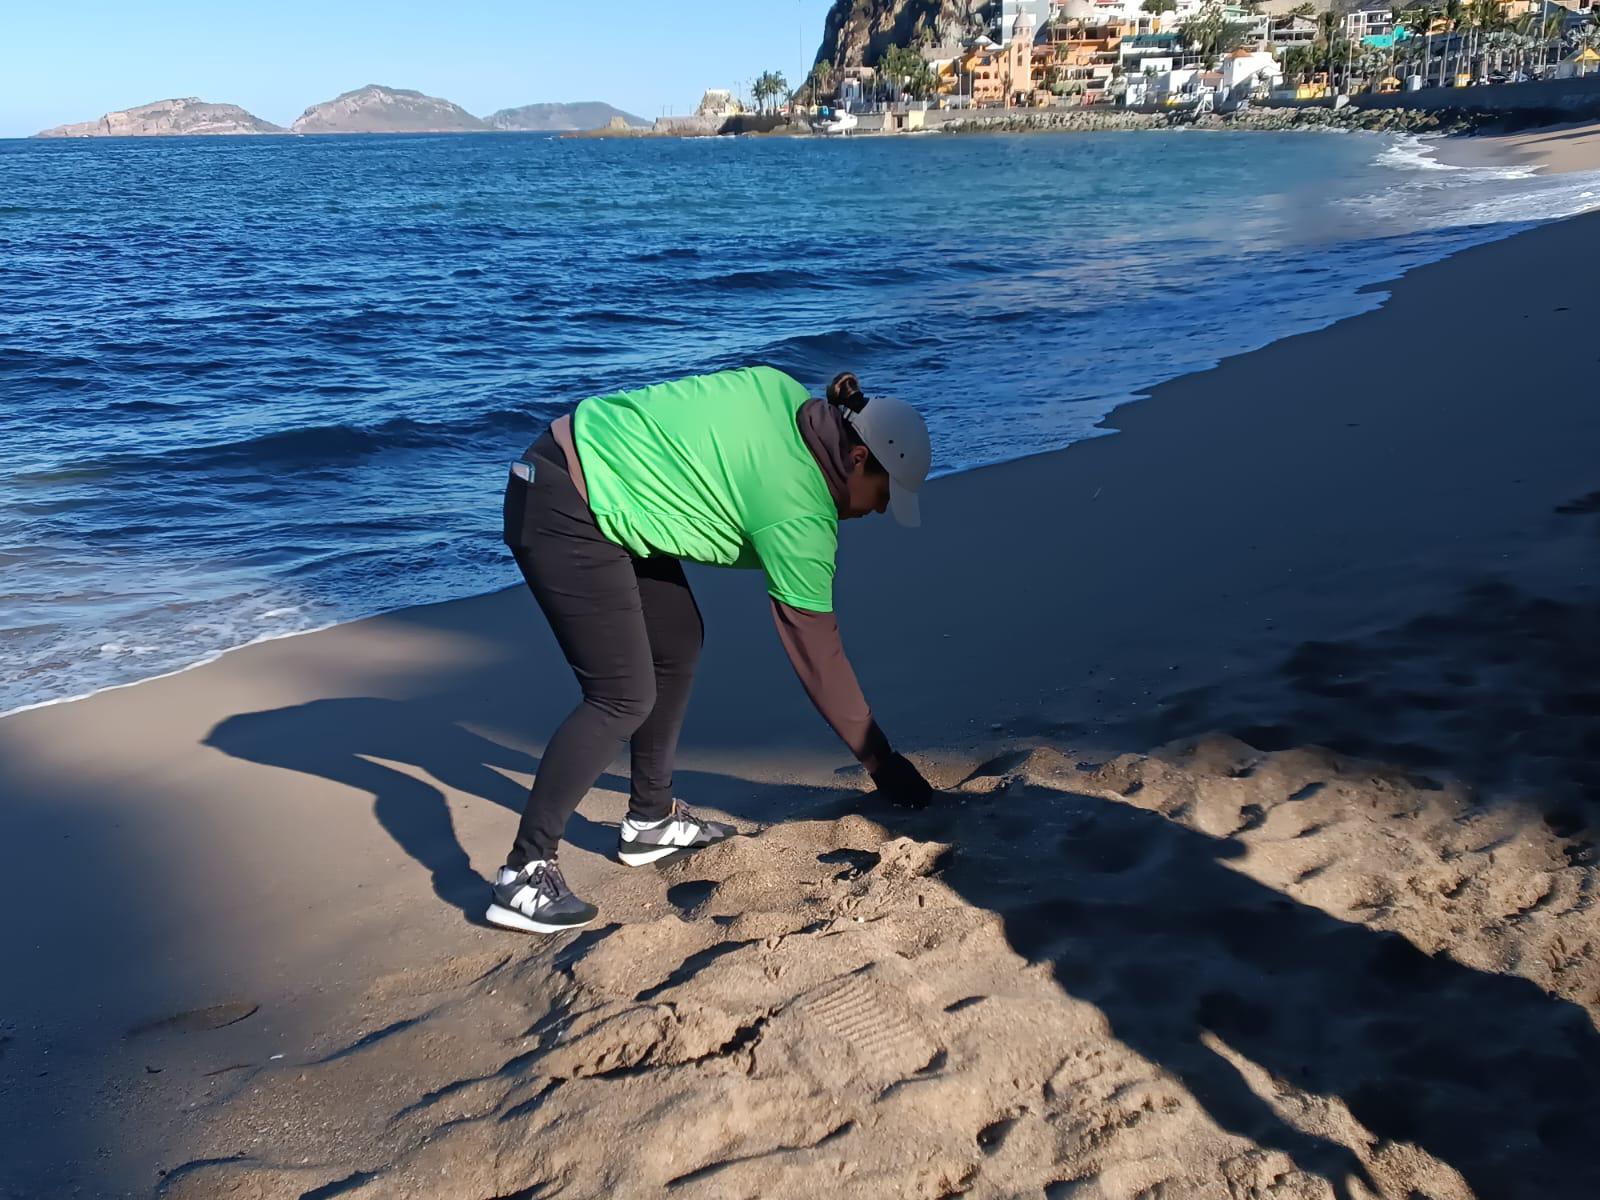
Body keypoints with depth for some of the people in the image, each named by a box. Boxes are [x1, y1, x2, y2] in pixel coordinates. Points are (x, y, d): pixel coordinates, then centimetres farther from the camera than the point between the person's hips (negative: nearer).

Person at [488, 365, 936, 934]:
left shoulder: (788, 395, 2)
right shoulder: (802, 520, -17)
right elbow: (820, 660, -11)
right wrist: (884, 764, -1)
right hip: (563, 518, -10)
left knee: (678, 644, 13)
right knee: (623, 698, -8)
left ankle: (650, 820, 25)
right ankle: (522, 876, -3)